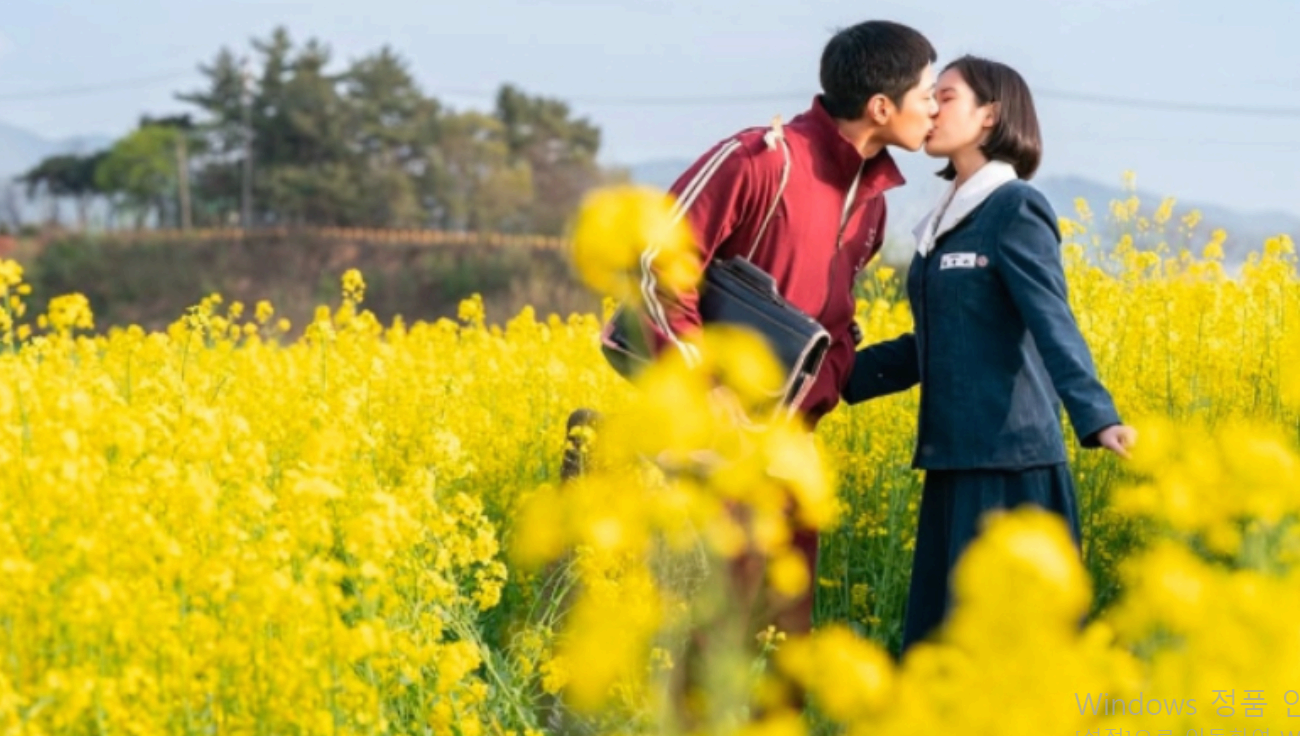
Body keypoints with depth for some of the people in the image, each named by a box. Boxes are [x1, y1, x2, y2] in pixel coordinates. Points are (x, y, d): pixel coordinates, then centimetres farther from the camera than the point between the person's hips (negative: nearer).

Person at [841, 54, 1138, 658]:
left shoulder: (1015, 208, -7)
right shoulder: (945, 221, 16)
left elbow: (1053, 324, -19)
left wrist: (1097, 418, -33)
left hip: (1011, 459, -8)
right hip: (954, 457, 8)